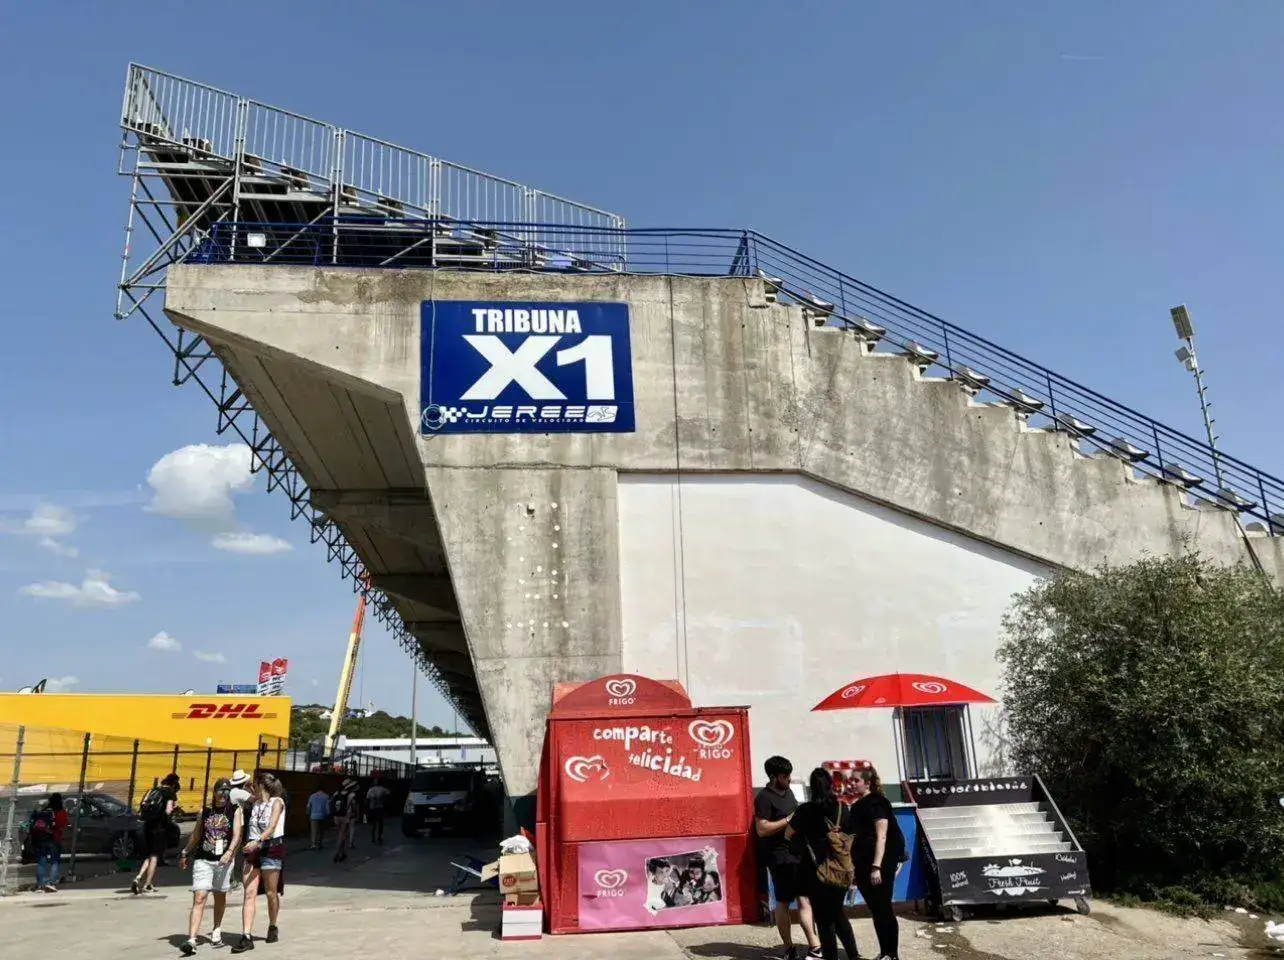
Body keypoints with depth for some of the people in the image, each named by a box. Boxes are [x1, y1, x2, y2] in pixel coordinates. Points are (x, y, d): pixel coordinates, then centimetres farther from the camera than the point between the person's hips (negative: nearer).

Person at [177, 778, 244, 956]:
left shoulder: (235, 811, 2)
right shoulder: (205, 811, 10)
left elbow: (237, 835, -8)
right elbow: (195, 835, 21)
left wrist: (229, 852, -23)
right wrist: (185, 854, 24)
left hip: (224, 860, -1)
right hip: (202, 859, 1)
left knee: (220, 896, 12)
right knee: (199, 898, -10)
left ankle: (217, 932, 30)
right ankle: (191, 940, -16)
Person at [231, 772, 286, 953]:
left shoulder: (277, 802, -7)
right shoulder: (255, 803, 14)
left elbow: (272, 827, -19)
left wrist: (257, 841, -34)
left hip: (272, 848, -5)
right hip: (253, 849, 5)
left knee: (271, 893, 6)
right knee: (249, 893, -6)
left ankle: (273, 927, 26)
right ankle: (247, 937, -9)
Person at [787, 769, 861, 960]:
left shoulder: (806, 810, -9)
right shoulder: (843, 809, 0)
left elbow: (788, 834, 3)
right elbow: (850, 838, 9)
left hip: (819, 872, -4)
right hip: (842, 870, 4)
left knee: (824, 918, 8)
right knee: (838, 913, 23)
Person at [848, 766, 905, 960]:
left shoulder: (876, 804, -10)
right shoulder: (857, 806, 12)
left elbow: (881, 837, -16)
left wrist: (877, 867, -22)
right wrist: (854, 866, 15)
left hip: (879, 864, -8)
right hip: (863, 865, 8)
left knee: (884, 909, -2)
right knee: (876, 910, 12)